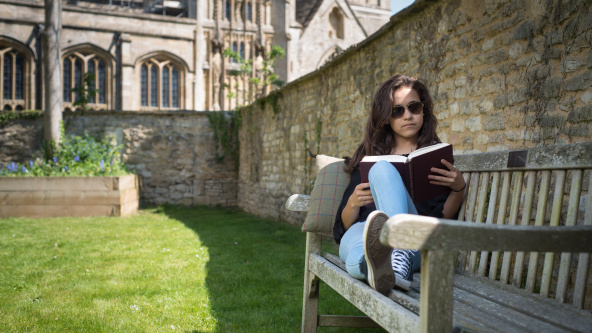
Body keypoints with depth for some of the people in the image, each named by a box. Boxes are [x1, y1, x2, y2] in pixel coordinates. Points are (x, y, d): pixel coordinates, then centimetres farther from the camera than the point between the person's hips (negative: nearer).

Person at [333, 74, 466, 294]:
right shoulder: (369, 156, 24)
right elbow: (344, 225, 19)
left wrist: (459, 188, -9)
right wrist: (353, 203, -3)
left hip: (415, 240, -1)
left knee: (382, 169, -31)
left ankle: (399, 260, -54)